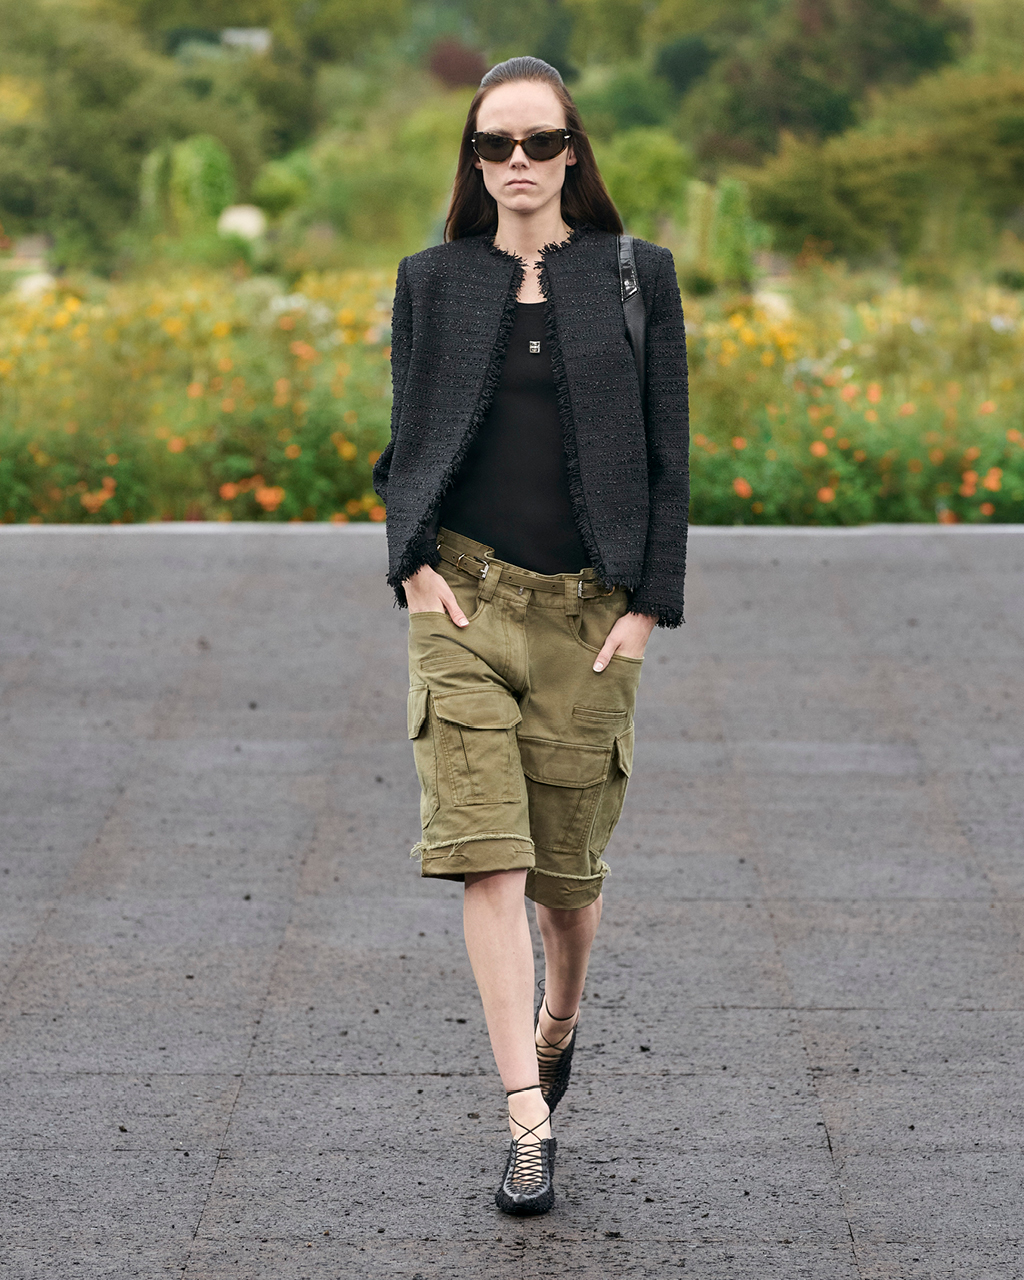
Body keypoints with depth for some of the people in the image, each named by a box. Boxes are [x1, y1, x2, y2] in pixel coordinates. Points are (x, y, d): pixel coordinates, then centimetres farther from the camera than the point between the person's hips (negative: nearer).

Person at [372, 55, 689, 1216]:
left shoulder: (634, 276, 3)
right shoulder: (431, 281, 8)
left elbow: (667, 451, 3)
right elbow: (406, 443, 12)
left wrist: (649, 603, -4)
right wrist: (413, 565, -3)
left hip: (589, 608, 0)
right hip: (464, 597, 0)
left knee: (567, 864, 8)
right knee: (485, 858, -10)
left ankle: (558, 1021, 40)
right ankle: (530, 1126, -9)